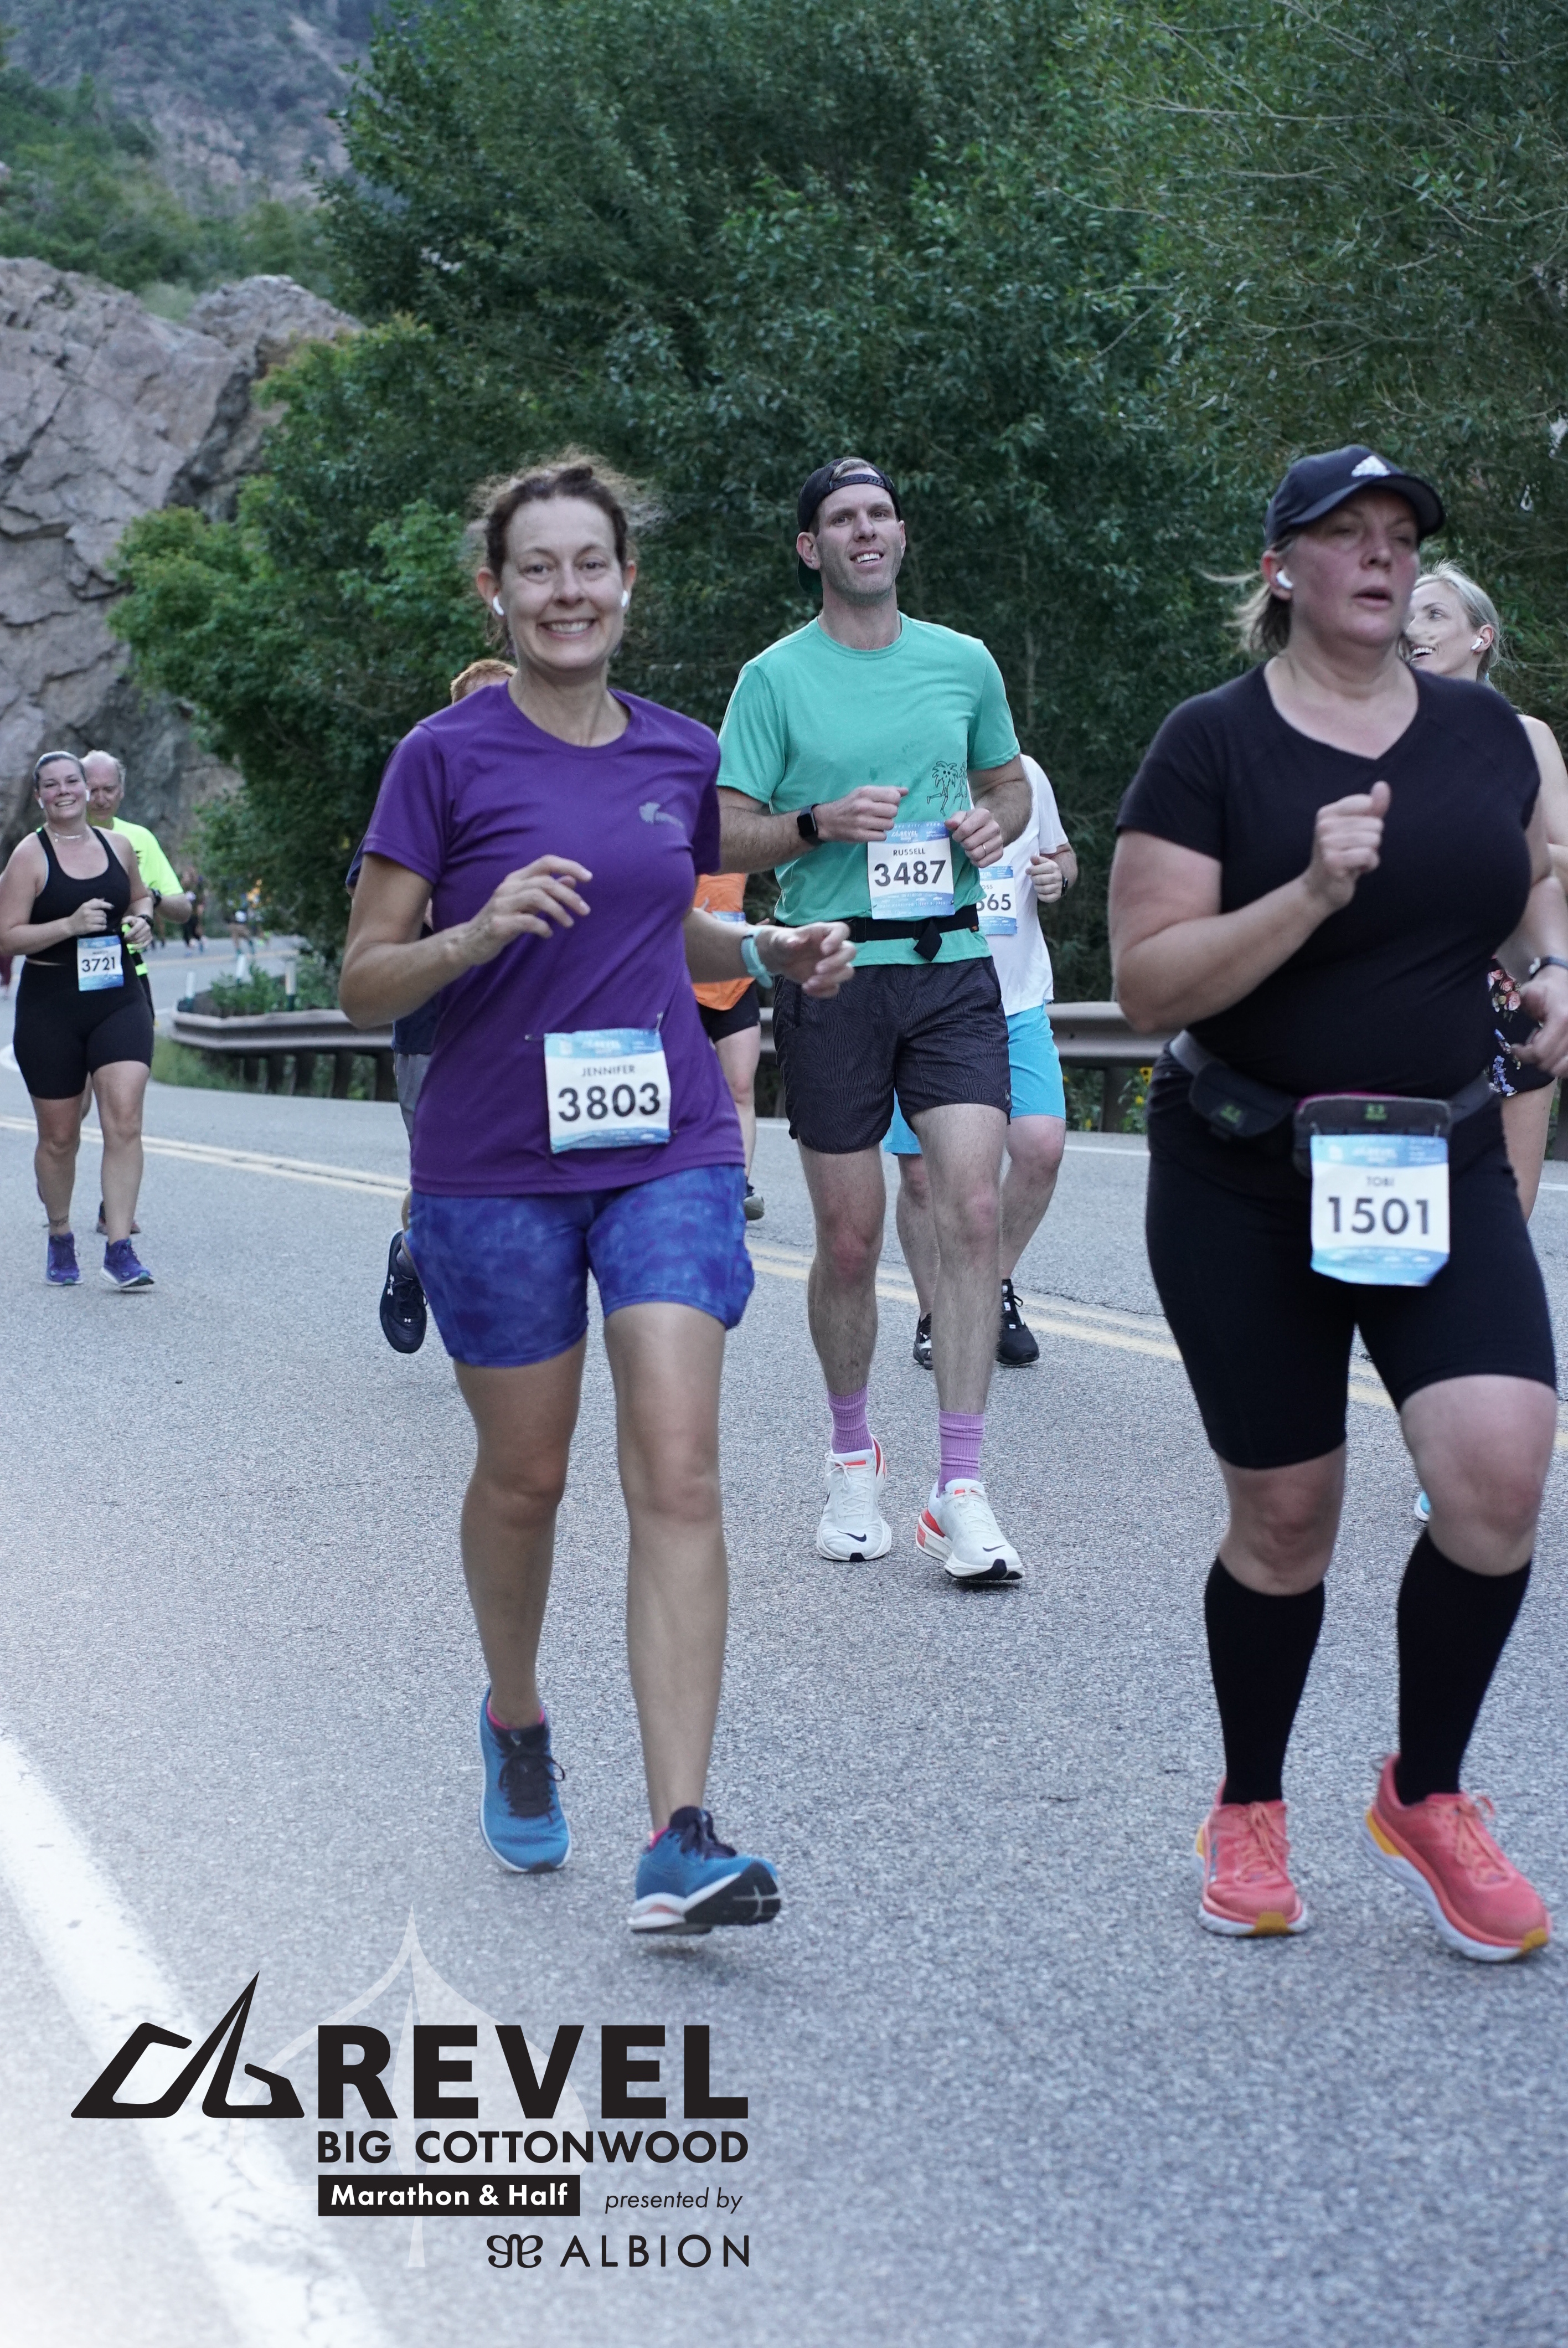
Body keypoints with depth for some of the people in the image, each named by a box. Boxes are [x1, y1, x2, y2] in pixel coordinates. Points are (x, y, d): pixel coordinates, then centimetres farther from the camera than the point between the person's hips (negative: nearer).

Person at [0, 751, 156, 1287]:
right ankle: (60, 1239, 30)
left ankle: (120, 1248, -13)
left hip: (120, 1001, 2)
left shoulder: (118, 846, 7)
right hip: (50, 1009, -2)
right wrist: (70, 925, -21)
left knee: (125, 1119, -14)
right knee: (59, 1137, 8)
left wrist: (141, 919, 4)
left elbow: (140, 897, 26)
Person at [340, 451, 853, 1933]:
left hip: (669, 1152, 2)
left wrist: (772, 952, 4)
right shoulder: (447, 757, -5)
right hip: (494, 1168, -2)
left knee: (677, 1474, -10)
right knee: (525, 1475, 11)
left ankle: (679, 1842, -12)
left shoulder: (682, 756, 7)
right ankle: (515, 1723, 40)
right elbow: (364, 985, -5)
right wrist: (482, 928, -23)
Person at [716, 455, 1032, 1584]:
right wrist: (820, 823, -16)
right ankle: (855, 1459, 25)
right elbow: (725, 837, 1)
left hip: (955, 965, 2)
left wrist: (996, 823, 1)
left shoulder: (964, 661, 11)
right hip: (832, 974, -2)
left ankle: (962, 1490, -9)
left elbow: (1010, 781, 24)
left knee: (974, 1207, -12)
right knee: (851, 1239, 4)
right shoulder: (776, 677, 2)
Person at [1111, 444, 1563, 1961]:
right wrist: (1311, 895, -25)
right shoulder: (1211, 745, -8)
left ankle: (1426, 1797, 8)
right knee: (1284, 1512, 4)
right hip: (1245, 1191, -3)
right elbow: (1146, 982, -13)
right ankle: (1248, 1812, 29)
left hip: (1444, 1166, 3)